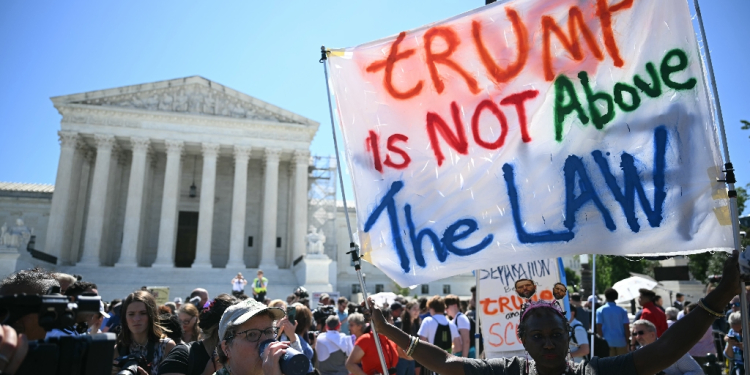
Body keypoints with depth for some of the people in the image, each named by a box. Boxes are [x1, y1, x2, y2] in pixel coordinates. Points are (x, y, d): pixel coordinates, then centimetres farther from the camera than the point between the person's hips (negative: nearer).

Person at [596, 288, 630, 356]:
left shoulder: (600, 310, -2)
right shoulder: (622, 311, 0)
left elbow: (598, 328, -6)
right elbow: (626, 328, -3)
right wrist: (627, 341, 6)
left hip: (607, 341, 0)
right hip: (621, 341, 0)